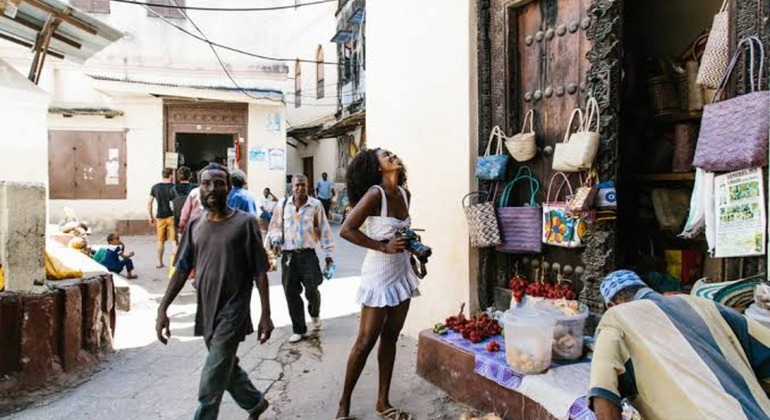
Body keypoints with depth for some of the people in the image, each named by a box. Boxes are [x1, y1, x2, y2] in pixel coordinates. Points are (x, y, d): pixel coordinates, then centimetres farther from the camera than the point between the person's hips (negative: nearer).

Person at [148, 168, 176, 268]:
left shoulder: (155, 187, 5)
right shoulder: (174, 187, -6)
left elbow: (149, 203, 5)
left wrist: (151, 217, 13)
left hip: (160, 217, 3)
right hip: (172, 216, -3)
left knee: (161, 241, 14)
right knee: (174, 241, 0)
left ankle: (159, 263, 23)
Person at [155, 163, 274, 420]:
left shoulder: (245, 223, -9)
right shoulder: (195, 225, 5)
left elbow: (260, 272, -9)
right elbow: (182, 269, 8)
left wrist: (266, 314, -11)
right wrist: (162, 309, 1)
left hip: (233, 312, -6)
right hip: (206, 311, 6)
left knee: (212, 381, -4)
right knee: (227, 368, 21)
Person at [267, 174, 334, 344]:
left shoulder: (316, 205, -4)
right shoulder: (283, 205, 2)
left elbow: (324, 230, 1)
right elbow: (275, 226, 12)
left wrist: (328, 254, 1)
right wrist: (275, 240, -8)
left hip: (308, 254, -2)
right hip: (288, 255, 2)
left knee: (312, 290, -5)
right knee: (291, 294, 5)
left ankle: (315, 315, 31)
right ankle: (299, 329, 20)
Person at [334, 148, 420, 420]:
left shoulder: (405, 194, 5)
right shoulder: (375, 194, -17)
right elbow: (346, 230, -21)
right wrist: (384, 247, -22)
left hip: (402, 273, 7)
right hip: (379, 275, -7)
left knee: (390, 338, 13)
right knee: (366, 341, 1)